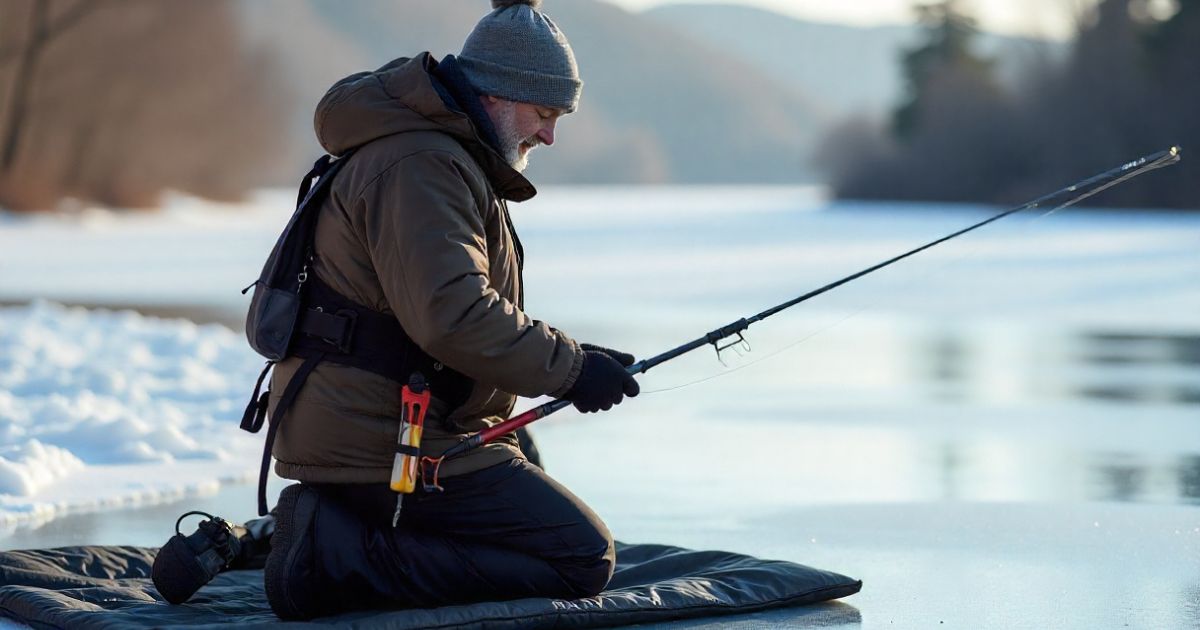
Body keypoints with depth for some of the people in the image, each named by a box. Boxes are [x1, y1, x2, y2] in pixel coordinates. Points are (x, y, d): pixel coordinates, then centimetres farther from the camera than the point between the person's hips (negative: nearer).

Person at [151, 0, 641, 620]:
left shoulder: (445, 158, 19)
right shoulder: (418, 166, -17)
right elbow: (452, 319, -28)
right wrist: (570, 367, -19)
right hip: (394, 447, -11)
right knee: (584, 558, -8)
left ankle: (325, 528, 9)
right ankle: (334, 558, -15)